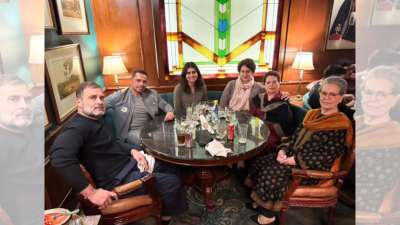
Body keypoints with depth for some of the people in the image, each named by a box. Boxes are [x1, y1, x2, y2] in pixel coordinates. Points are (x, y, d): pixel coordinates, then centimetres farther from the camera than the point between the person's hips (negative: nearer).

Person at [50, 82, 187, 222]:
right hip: (117, 178, -10)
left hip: (127, 163, 10)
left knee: (170, 168, 18)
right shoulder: (78, 126, -23)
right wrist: (90, 192, -38)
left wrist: (132, 151, 2)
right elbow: (60, 156, -39)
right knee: (172, 182, -9)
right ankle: (167, 214, 23)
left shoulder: (97, 119, 10)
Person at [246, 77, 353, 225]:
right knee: (259, 164, -8)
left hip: (312, 169, -7)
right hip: (292, 156, 8)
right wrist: (283, 150, -8)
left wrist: (295, 160, -21)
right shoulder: (312, 114, 9)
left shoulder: (341, 125, -15)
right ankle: (260, 201, 9)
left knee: (271, 174, -22)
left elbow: (326, 158, -19)